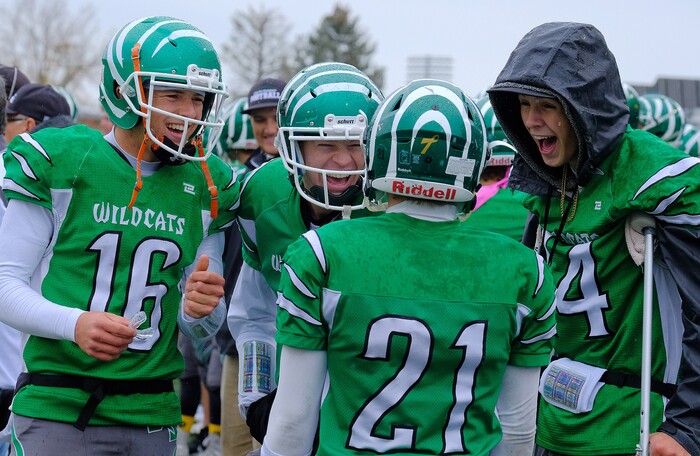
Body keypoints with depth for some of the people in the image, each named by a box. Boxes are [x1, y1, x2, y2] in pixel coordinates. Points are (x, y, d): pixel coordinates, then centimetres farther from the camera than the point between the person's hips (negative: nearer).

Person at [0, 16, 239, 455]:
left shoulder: (209, 185, 8)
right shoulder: (58, 161, -5)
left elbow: (202, 329, 10)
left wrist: (200, 309, -14)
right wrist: (76, 324, -24)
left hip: (151, 417, 4)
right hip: (57, 412, -4)